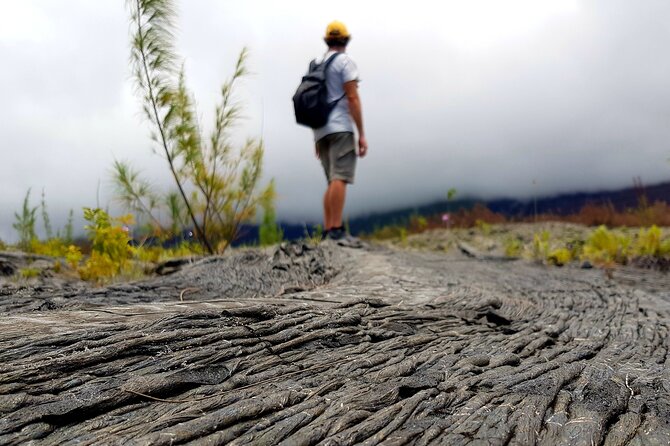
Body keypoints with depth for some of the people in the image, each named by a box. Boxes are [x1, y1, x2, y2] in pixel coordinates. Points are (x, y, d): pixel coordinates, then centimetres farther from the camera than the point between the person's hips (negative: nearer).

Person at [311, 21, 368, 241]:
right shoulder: (345, 61, -1)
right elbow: (352, 98, -11)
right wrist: (362, 135, -12)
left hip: (321, 131, 8)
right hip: (340, 128, -8)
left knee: (333, 182, 8)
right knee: (340, 178, -15)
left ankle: (327, 232, 1)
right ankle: (336, 231, -24)